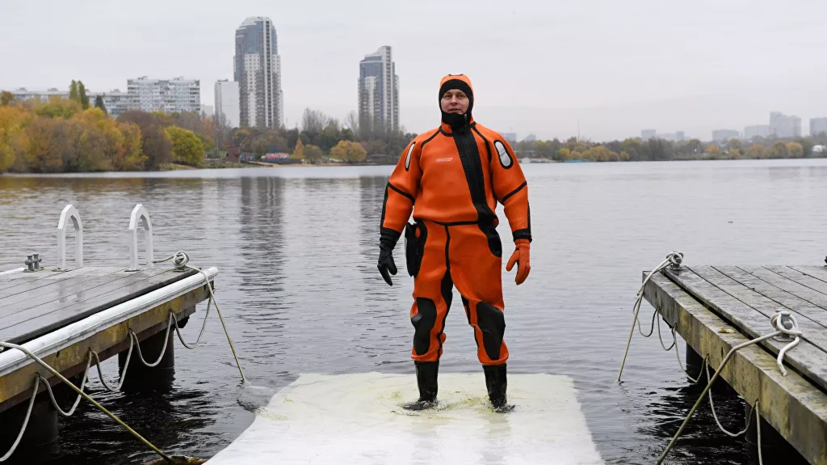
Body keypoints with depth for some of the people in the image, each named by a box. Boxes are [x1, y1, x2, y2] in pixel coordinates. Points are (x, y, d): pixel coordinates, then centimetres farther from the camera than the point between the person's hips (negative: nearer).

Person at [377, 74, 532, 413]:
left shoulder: (490, 142, 4)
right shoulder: (422, 145, 10)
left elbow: (514, 193, 2)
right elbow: (399, 193, 10)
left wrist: (523, 243, -6)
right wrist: (386, 243, 4)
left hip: (478, 243, -2)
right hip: (430, 243, 2)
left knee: (488, 320, 2)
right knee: (426, 319, 5)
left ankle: (498, 394, 17)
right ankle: (427, 394, 20)